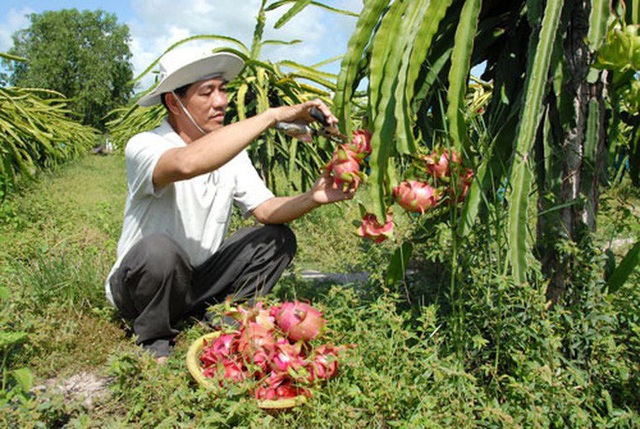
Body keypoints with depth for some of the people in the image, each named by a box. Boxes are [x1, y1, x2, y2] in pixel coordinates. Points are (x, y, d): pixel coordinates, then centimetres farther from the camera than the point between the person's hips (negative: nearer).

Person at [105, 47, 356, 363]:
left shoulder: (230, 149, 1)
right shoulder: (143, 146, -21)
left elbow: (264, 209, -7)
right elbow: (187, 163, -45)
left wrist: (312, 198, -28)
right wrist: (273, 115, -41)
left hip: (199, 280, 5)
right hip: (136, 286, -5)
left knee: (278, 238, -8)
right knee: (158, 248, -37)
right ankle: (154, 342, -10)